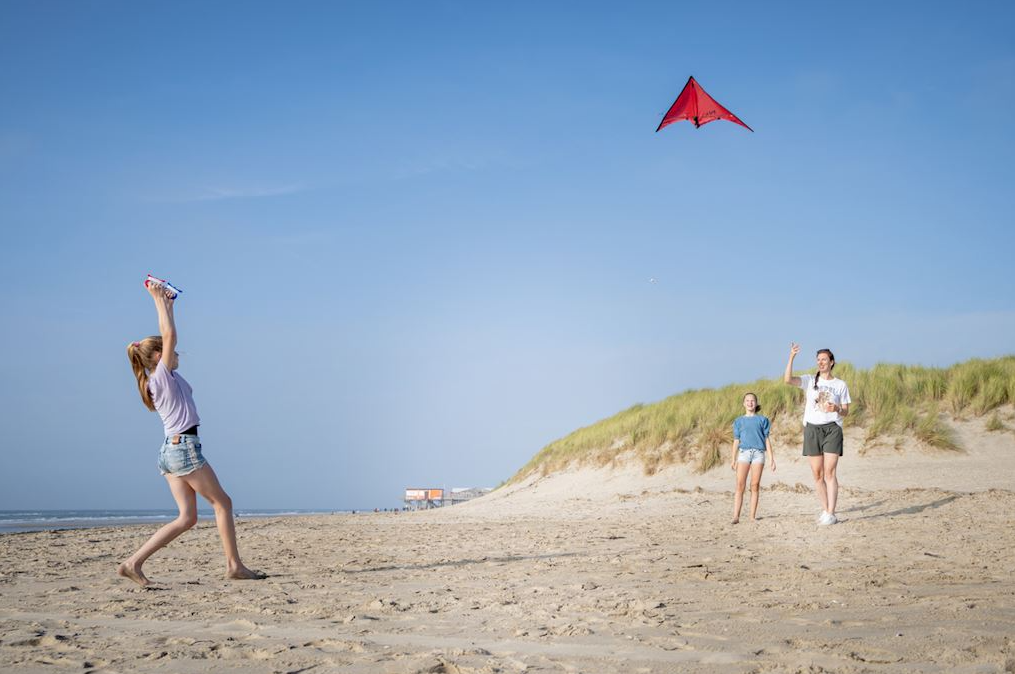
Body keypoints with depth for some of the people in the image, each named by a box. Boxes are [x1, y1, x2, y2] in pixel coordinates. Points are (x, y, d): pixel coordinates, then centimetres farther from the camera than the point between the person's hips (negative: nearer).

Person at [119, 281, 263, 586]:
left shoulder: (157, 380, 15)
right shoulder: (163, 375, -8)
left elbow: (166, 337, 24)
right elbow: (170, 335, -12)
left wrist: (166, 304, 25)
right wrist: (159, 300, -5)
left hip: (170, 451, 9)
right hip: (184, 447, -9)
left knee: (187, 517, 4)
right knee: (222, 503, 2)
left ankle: (134, 562, -5)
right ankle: (234, 565, 3)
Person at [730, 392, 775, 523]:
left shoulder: (762, 420, 12)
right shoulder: (739, 421, 14)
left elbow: (767, 440, 10)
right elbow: (736, 441, 14)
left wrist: (772, 459, 5)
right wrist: (733, 460, 8)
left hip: (758, 453, 0)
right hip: (744, 452, 0)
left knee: (755, 485, -2)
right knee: (740, 485, -11)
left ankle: (752, 516, 2)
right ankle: (736, 516, -15)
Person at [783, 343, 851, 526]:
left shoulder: (840, 385, 8)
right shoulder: (810, 381, 9)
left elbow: (846, 411, 9)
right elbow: (788, 379, -7)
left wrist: (836, 409, -14)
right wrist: (791, 357, -15)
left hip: (832, 428, -2)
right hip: (812, 428, 2)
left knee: (829, 472, -12)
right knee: (817, 474, 3)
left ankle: (831, 514, -14)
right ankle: (825, 510, 14)